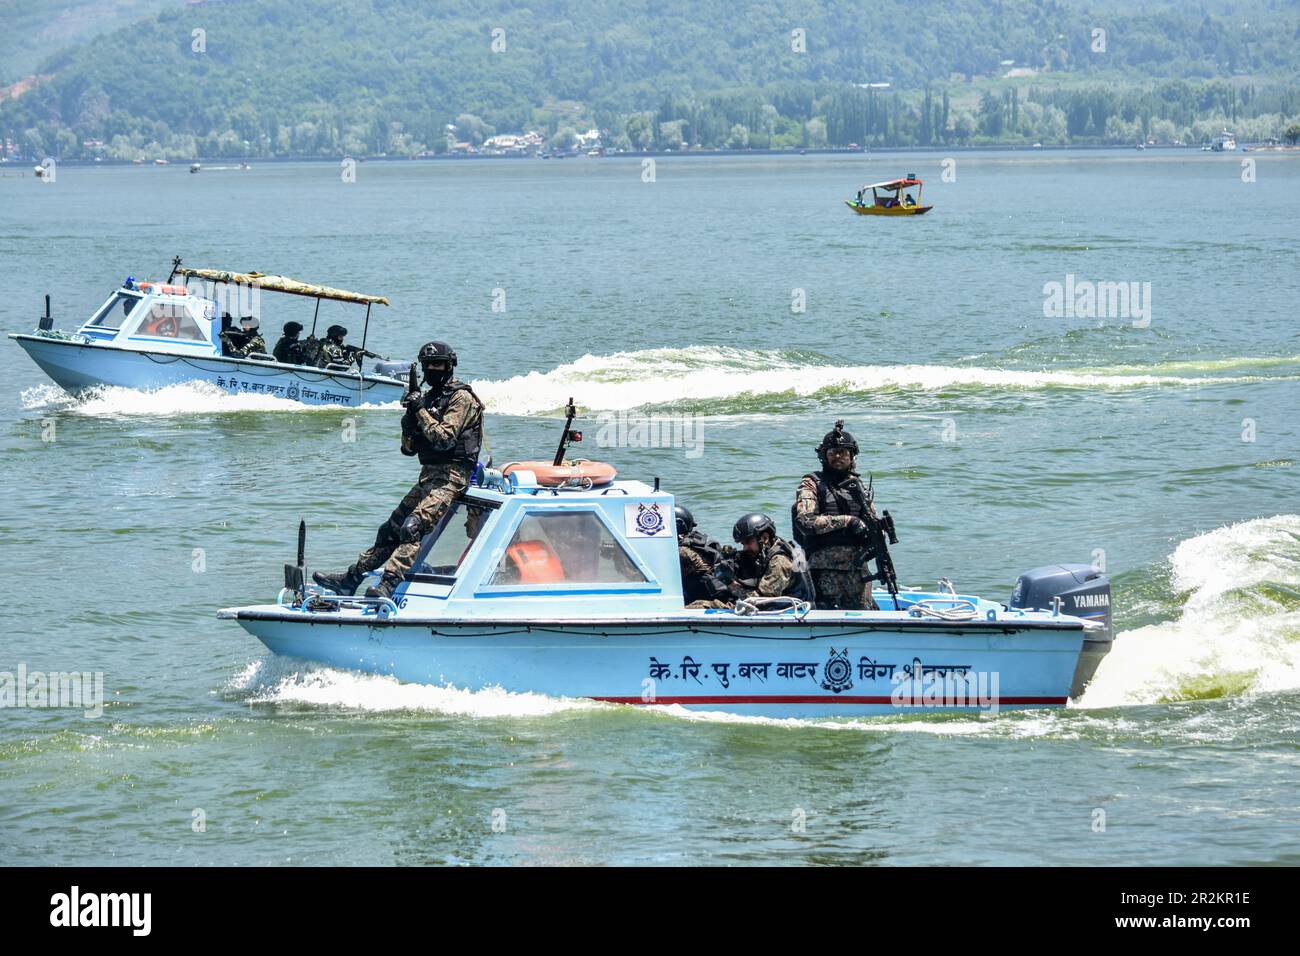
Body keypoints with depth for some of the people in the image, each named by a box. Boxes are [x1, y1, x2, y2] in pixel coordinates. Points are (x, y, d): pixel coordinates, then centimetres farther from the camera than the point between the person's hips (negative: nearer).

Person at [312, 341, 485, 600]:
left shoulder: (461, 398, -6)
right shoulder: (429, 398, 20)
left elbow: (445, 438, -18)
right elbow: (409, 448, 16)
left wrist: (420, 411, -15)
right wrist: (410, 416, -1)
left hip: (450, 477, -9)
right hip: (429, 475, 9)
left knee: (413, 528, -26)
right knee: (391, 529, 10)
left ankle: (388, 585, -39)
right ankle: (350, 579, 13)